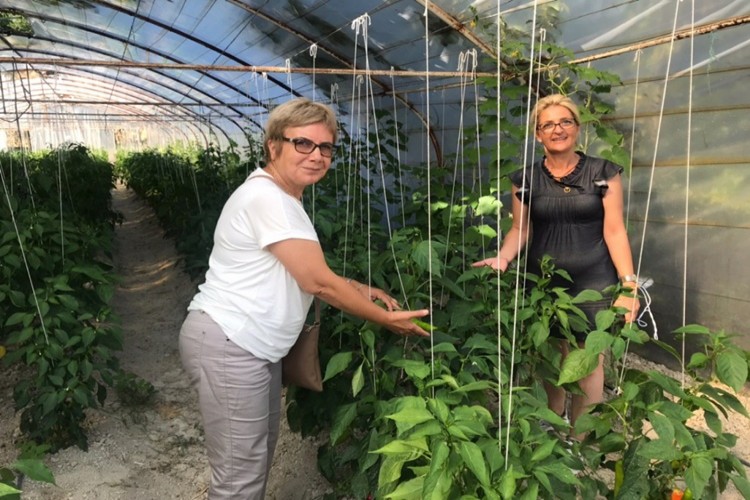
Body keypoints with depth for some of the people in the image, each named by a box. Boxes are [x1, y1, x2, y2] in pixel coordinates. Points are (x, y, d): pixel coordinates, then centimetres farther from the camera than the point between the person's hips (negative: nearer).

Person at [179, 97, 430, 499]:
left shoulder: (284, 198, 13)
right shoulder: (266, 198, -20)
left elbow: (308, 271, 18)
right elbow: (317, 282, -20)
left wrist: (361, 290, 8)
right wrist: (387, 318, -10)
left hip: (253, 344, 11)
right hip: (227, 345, -10)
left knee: (259, 455, 21)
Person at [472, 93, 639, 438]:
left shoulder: (603, 173, 1)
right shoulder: (525, 179, 4)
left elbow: (614, 231, -2)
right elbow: (520, 230, 7)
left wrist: (628, 283, -9)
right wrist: (502, 258, -12)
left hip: (593, 283, -1)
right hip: (544, 284, 1)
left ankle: (581, 443, 17)